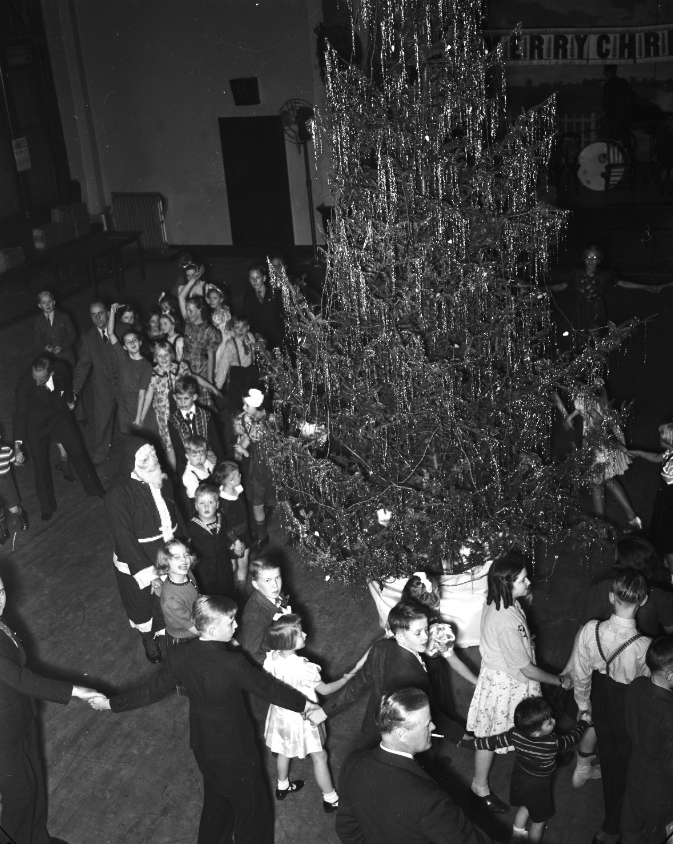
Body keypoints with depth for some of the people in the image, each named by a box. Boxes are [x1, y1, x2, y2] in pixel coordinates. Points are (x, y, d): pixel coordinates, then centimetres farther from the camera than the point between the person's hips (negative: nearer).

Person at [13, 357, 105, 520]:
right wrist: (17, 446, -35)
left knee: (78, 451, 10)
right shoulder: (25, 382, -33)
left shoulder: (60, 368, -24)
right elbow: (20, 413, -30)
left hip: (60, 414, 3)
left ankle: (95, 488, 30)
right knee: (40, 463, 3)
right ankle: (47, 507, 21)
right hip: (36, 421, -3)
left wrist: (70, 400, 20)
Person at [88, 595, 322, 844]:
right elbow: (269, 689, -20)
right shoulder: (233, 664, -32)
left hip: (202, 746, 6)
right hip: (235, 749, -6)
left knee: (216, 797, 31)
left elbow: (151, 691, -6)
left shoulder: (179, 657, -16)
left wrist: (111, 703, 10)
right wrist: (303, 703, -3)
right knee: (251, 806, 18)